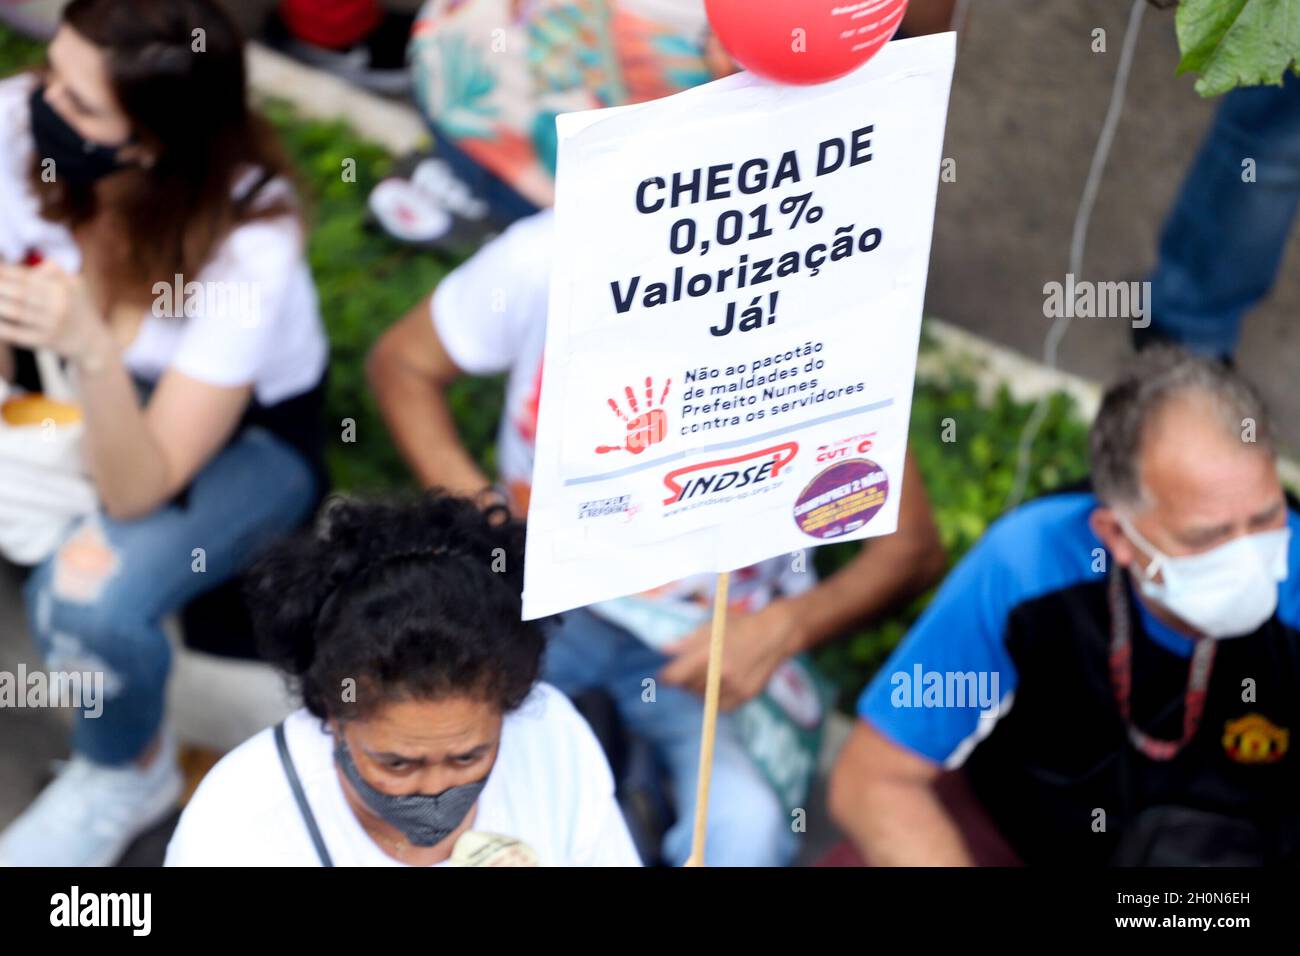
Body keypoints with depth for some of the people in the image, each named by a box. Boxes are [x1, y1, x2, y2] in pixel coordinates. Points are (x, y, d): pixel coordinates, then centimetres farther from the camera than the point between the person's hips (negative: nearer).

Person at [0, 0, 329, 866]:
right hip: (76, 393, 5)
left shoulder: (248, 247, -34)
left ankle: (129, 775, 4)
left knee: (86, 599, -30)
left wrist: (91, 351, -50)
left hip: (246, 436, -5)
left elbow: (138, 490, -34)